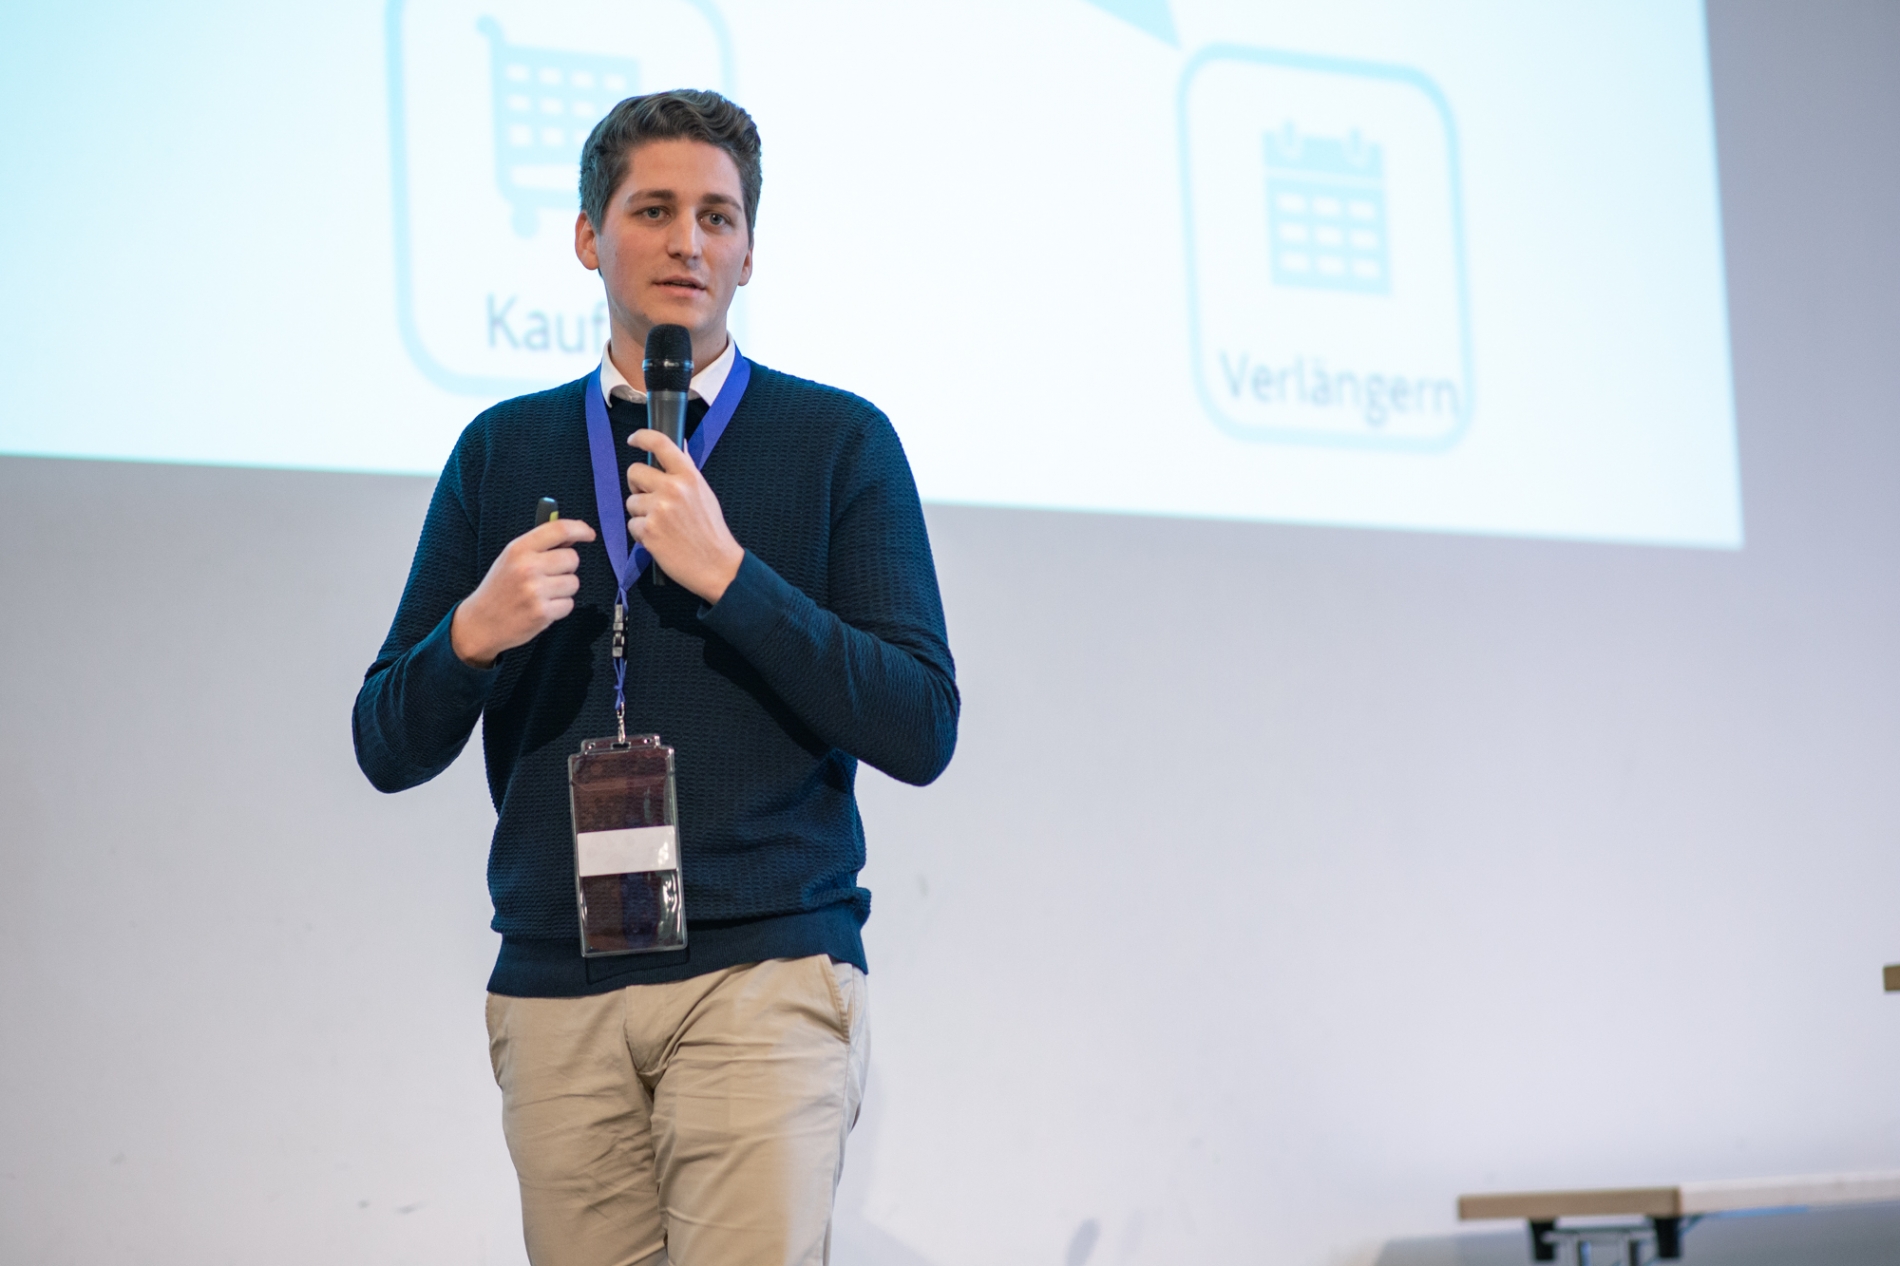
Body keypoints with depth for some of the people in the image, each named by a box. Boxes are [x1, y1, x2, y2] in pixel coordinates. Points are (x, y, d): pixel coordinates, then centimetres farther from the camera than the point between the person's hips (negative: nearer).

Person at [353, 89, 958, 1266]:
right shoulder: (505, 451, 14)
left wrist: (728, 574, -11)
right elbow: (389, 749, 13)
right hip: (556, 991, 3)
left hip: (768, 977, -2)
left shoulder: (839, 442, 6)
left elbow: (922, 730, -2)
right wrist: (473, 635, -8)